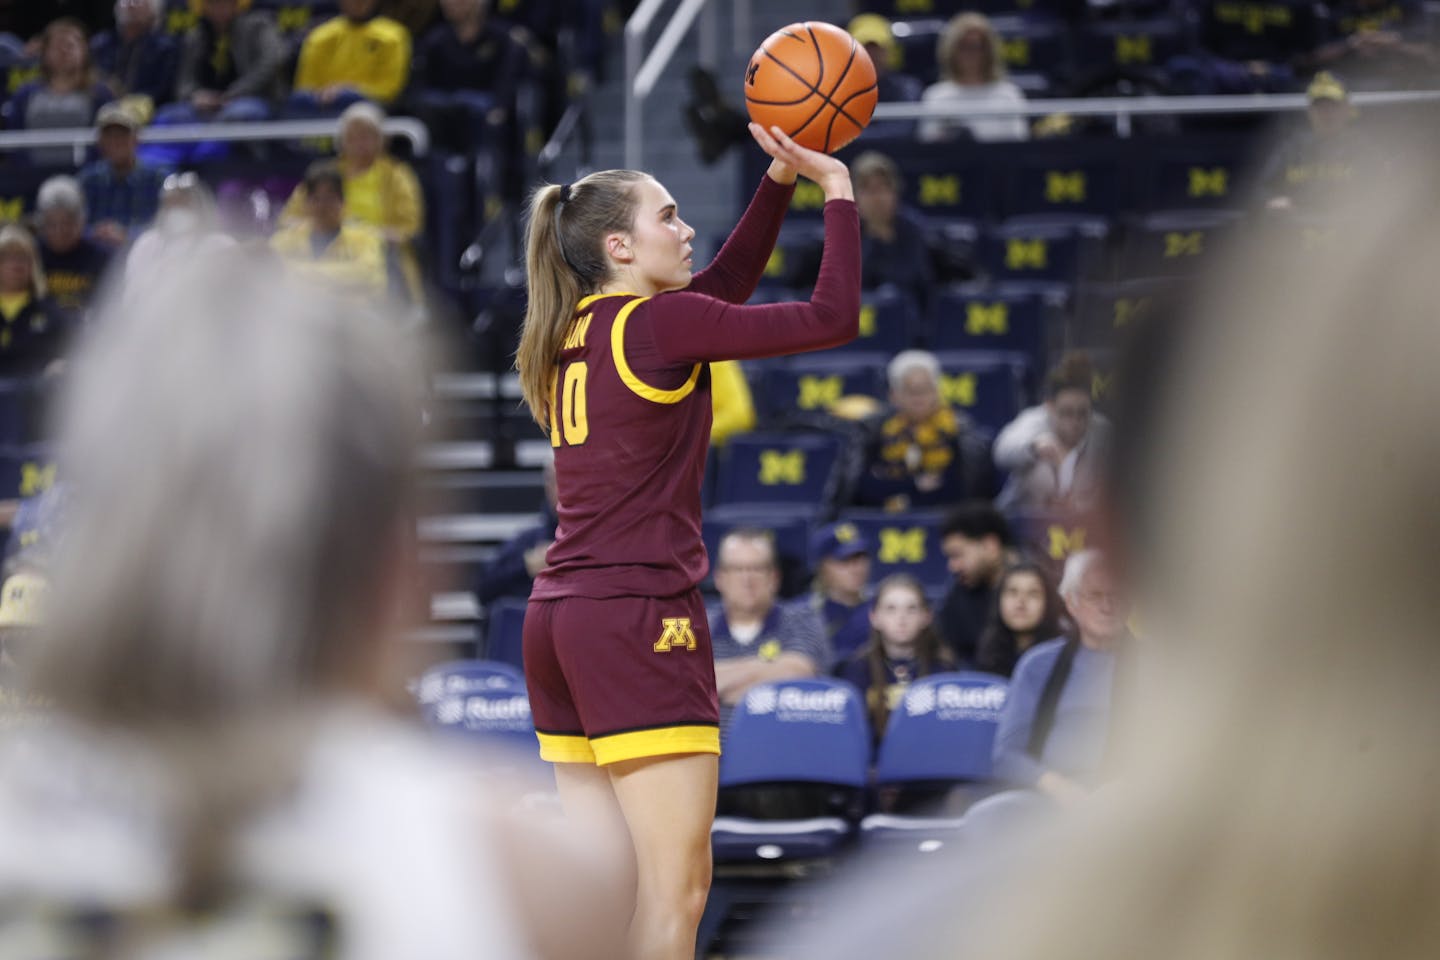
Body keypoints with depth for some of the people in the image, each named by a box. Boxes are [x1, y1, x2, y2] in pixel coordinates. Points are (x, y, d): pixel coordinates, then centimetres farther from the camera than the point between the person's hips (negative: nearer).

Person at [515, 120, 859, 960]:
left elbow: (727, 285, 28)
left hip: (562, 619, 9)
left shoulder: (576, 331, 14)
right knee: (676, 888, -8)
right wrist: (839, 192, 1)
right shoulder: (657, 323, -10)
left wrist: (780, 180, 21)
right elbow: (832, 318, -11)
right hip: (640, 618, -9)